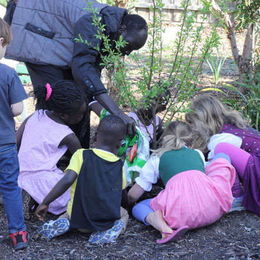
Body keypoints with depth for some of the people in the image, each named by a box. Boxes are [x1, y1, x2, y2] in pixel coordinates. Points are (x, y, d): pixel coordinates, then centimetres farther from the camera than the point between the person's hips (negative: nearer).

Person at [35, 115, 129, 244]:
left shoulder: (81, 155, -5)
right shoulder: (119, 165, 1)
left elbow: (67, 180, -18)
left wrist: (45, 203, -13)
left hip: (79, 218, 0)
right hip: (108, 218, 0)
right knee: (123, 214, 35)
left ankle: (63, 223, 2)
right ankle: (109, 229, 3)